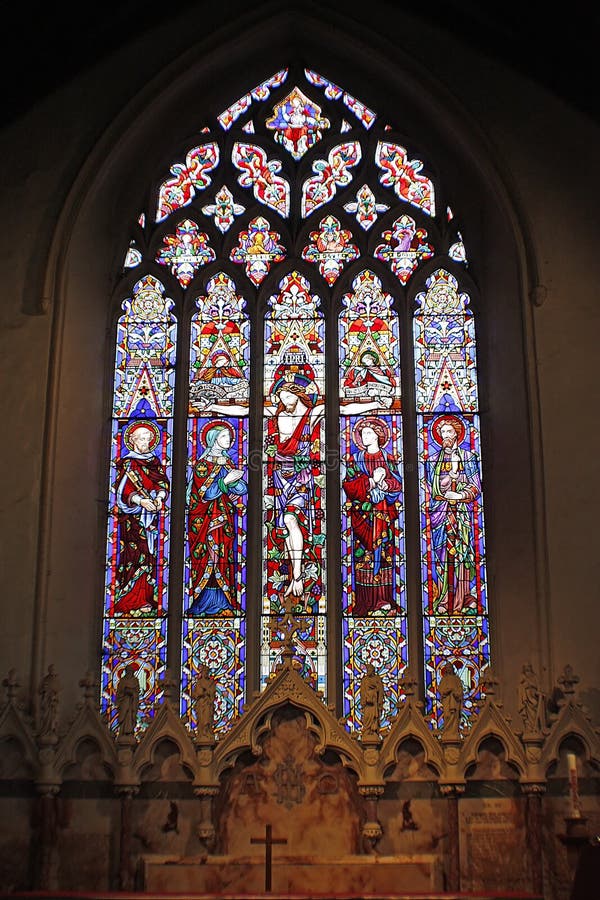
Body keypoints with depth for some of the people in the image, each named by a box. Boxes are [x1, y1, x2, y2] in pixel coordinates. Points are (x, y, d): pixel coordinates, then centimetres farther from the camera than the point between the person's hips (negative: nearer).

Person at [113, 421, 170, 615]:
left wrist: (159, 497, -12)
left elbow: (163, 483, 8)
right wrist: (141, 501, -21)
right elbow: (122, 491, -6)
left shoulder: (155, 461, 15)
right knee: (137, 554, -11)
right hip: (133, 517, -5)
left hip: (151, 515, 5)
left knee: (150, 553, 1)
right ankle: (132, 600, -9)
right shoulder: (127, 463, 1)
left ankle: (147, 596, 5)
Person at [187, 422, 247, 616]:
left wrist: (233, 480, -13)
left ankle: (222, 602, 6)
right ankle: (202, 603, -3)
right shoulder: (202, 464, -5)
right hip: (205, 519, -5)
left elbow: (242, 489, 5)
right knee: (207, 557, -8)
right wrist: (226, 480, -20)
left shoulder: (228, 462, 13)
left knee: (224, 557, 3)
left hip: (224, 517, 5)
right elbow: (205, 494, -13)